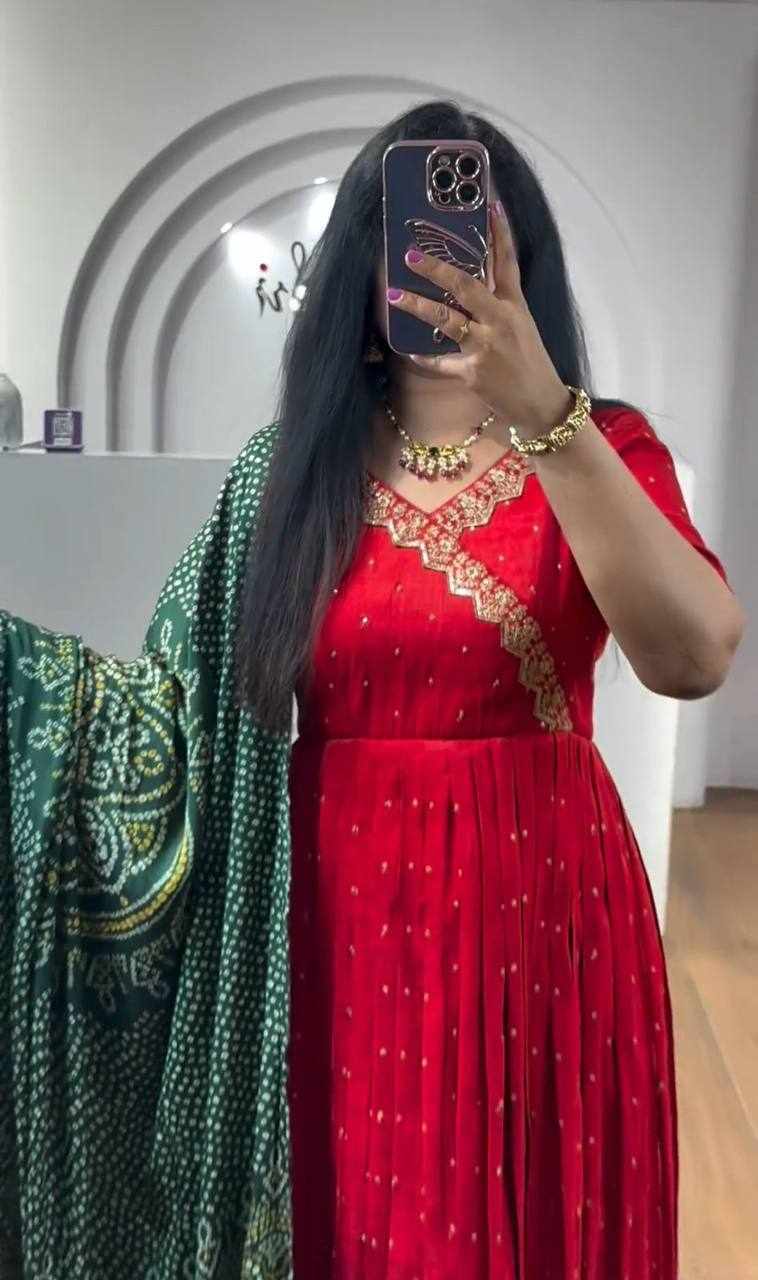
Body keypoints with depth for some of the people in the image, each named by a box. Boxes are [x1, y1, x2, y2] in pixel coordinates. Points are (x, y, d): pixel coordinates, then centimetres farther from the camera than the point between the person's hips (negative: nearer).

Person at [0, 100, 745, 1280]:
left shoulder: (604, 446, -4)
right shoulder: (292, 467, 0)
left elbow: (695, 659, -23)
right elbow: (179, 704, -3)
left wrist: (544, 416, -33)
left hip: (540, 911, 0)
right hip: (338, 922, 1)